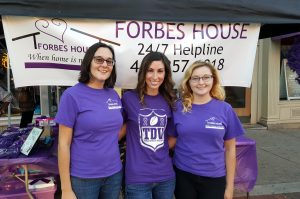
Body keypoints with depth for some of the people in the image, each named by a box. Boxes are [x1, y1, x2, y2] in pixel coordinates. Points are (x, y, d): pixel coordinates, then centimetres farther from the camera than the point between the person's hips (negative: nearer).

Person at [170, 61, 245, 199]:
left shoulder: (225, 109, -5)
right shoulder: (178, 108, -4)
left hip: (214, 178, 0)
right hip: (183, 175, 1)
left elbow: (230, 149, 1)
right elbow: (172, 141, 4)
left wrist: (229, 185, 2)